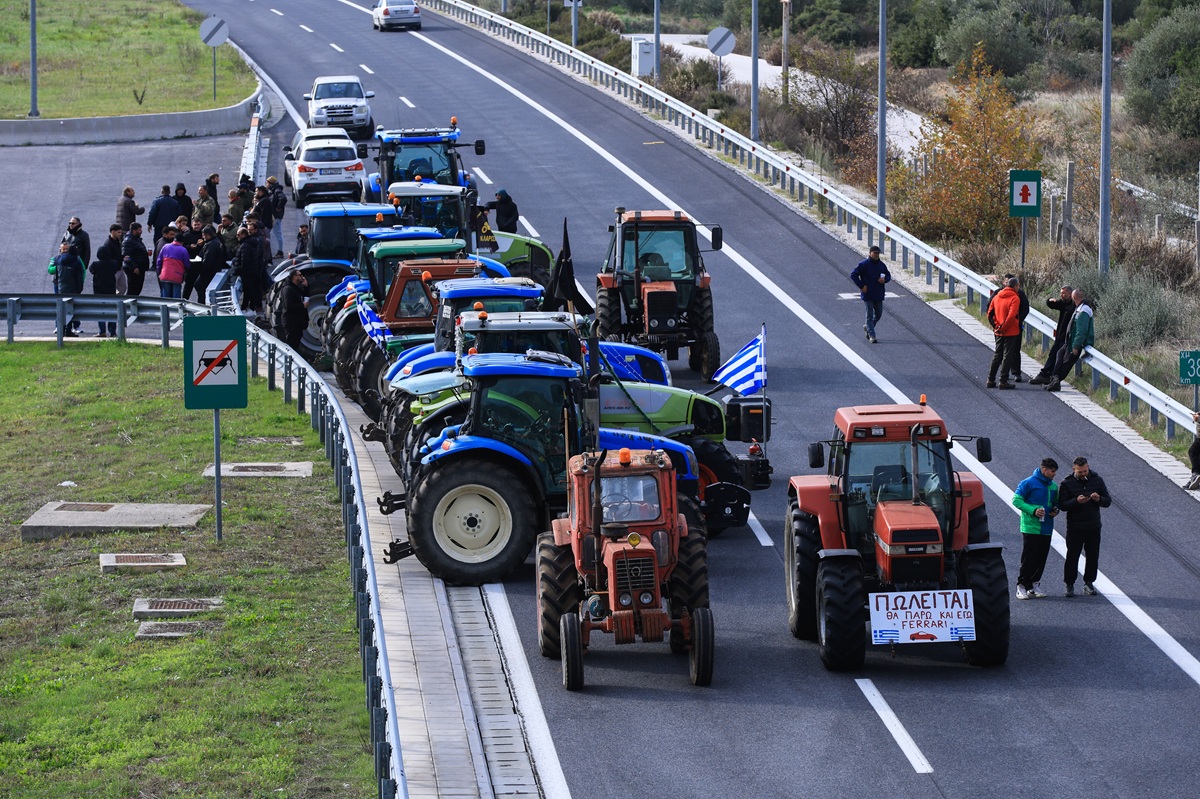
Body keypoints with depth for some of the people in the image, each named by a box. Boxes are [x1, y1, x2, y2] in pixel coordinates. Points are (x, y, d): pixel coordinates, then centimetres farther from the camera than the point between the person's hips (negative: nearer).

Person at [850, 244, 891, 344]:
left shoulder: (881, 265, 7)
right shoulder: (863, 264, -8)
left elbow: (888, 275, 19)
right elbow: (853, 275, -8)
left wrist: (885, 280, -6)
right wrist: (861, 286, -13)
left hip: (878, 294, 5)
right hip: (868, 295, -5)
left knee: (878, 314, 12)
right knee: (870, 315, -5)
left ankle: (867, 327, 36)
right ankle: (871, 336, -4)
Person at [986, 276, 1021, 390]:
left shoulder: (996, 297, 7)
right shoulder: (1014, 298, -12)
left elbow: (989, 314, 7)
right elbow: (1011, 316, -22)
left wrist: (996, 326, 8)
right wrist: (1003, 328, -13)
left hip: (999, 333, 6)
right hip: (1011, 332, -6)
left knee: (997, 356, 15)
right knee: (1007, 356, 0)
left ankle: (990, 380, 15)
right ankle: (1003, 381, -1)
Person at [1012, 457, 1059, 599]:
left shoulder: (1053, 486, 13)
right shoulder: (1028, 483, -7)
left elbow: (1055, 502, 27)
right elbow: (1016, 500, -9)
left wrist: (1055, 510, 2)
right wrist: (1033, 510, -20)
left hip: (1046, 528, 6)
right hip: (1030, 528, -6)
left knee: (1041, 559, 7)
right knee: (1028, 558, -7)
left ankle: (1035, 584, 16)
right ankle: (1022, 586, -1)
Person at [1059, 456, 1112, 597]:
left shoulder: (1097, 480, 5)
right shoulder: (1067, 484, -2)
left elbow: (1108, 501, 9)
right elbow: (1062, 505, -7)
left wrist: (1099, 499, -14)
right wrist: (1076, 501, -23)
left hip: (1094, 527, 3)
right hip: (1075, 527, -3)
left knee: (1093, 556, 6)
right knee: (1072, 557, -2)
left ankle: (1089, 583, 18)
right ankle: (1069, 585, 7)